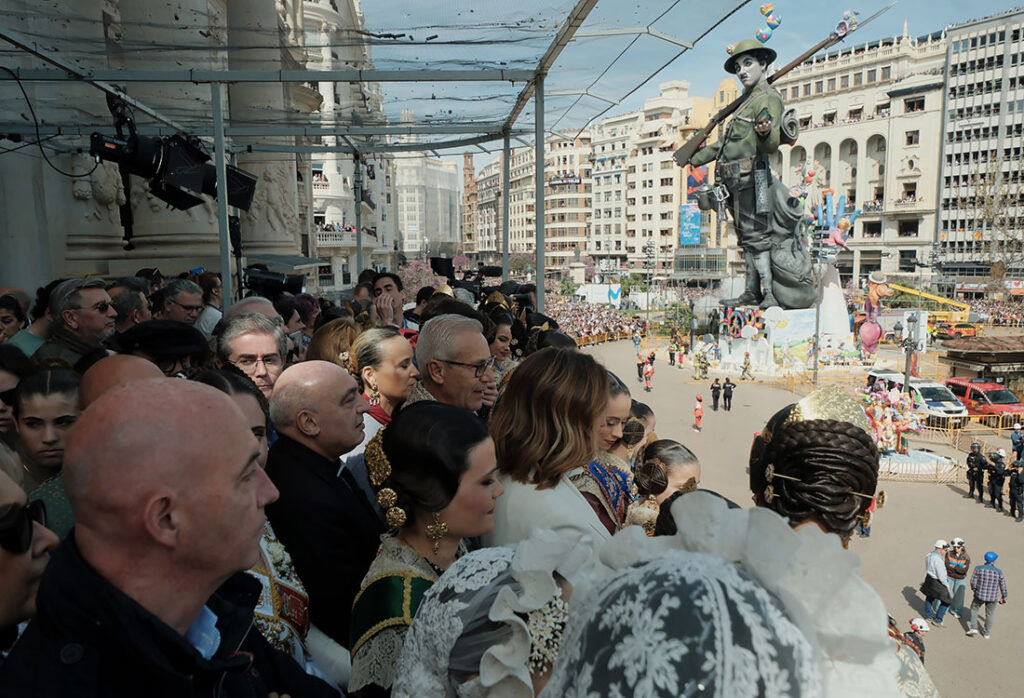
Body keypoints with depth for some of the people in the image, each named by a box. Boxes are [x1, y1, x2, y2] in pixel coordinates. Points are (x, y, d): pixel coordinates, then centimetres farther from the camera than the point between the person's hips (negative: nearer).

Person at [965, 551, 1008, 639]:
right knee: (990, 614, 18)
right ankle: (987, 633, 29)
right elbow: (1003, 586, -4)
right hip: (993, 597, 1)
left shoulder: (978, 568, -14)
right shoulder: (999, 572, -13)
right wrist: (1004, 597, 12)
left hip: (980, 595, -1)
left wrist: (974, 589, 11)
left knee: (974, 608, 22)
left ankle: (974, 628, 14)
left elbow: (973, 582, -10)